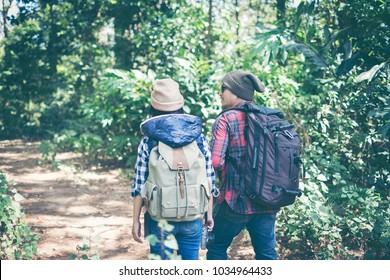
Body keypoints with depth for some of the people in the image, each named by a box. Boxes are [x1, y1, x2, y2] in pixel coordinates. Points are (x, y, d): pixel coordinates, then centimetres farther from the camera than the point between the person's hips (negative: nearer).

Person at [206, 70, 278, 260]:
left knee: (217, 248, 14)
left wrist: (225, 176, 2)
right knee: (267, 253, 14)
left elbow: (215, 161, -18)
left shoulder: (226, 119, -10)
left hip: (236, 201, -5)